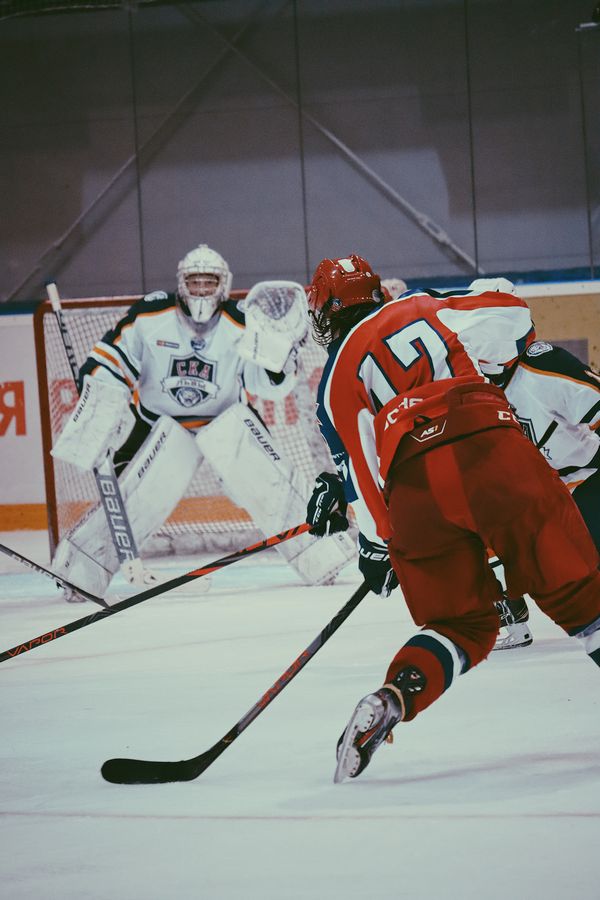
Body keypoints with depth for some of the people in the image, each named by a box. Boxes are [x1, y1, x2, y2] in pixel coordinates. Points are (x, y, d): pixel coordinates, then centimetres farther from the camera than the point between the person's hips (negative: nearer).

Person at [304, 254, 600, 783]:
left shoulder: (335, 380, 22)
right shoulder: (424, 309, 26)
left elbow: (360, 469, 17)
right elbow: (512, 316, 26)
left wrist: (376, 546, 28)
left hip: (412, 483, 1)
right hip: (487, 442, -1)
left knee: (463, 622, 14)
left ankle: (392, 699, -9)